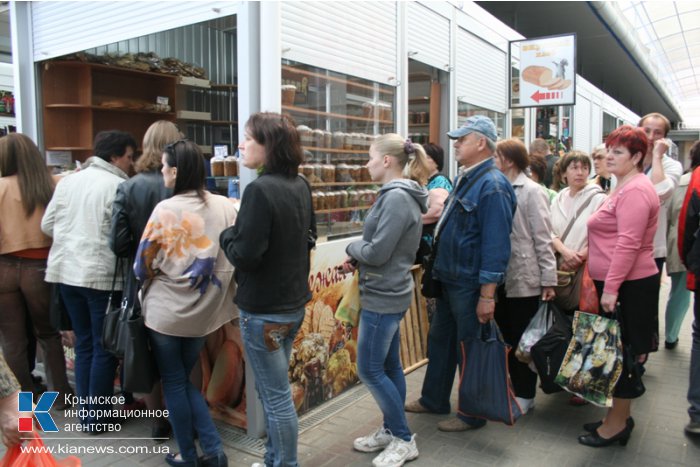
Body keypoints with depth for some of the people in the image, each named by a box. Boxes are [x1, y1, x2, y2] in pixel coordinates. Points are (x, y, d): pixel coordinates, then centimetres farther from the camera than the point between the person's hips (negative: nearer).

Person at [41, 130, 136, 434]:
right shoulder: (117, 186, -12)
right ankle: (98, 417, 15)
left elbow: (47, 225, 11)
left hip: (67, 271, 7)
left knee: (84, 343, 17)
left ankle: (86, 411, 25)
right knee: (105, 347, 6)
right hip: (102, 275, -7)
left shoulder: (67, 181, 9)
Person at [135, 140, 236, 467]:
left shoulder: (165, 210, -15)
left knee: (173, 383, 14)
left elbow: (142, 265, -7)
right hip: (204, 310, 5)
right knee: (184, 379, 22)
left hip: (166, 310, -4)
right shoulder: (225, 207, -4)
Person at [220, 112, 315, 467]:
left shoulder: (259, 190, -21)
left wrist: (228, 233, -5)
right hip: (294, 302, 9)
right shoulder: (300, 185, 5)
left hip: (264, 310, -9)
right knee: (273, 390, 22)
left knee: (276, 396, 5)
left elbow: (244, 255, -23)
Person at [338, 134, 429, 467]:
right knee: (388, 365, 17)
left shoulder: (396, 197, -21)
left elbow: (377, 252, -24)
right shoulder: (399, 195, 10)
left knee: (369, 370, 0)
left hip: (383, 297, -10)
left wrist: (352, 247, -5)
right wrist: (357, 258, 0)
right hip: (389, 293, 10)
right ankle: (391, 431, 30)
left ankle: (404, 440, 14)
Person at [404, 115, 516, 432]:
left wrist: (487, 295, -25)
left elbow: (496, 245, -24)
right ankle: (434, 400, 37)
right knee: (440, 339, 20)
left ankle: (473, 414, 24)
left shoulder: (492, 186, -20)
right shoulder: (466, 179, 11)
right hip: (449, 279, 10)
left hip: (470, 285, -10)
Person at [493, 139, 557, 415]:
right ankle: (513, 386, 32)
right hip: (500, 276, 6)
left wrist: (548, 279, -12)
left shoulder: (531, 191, -9)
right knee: (505, 336, 16)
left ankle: (524, 395, 22)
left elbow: (542, 238, -10)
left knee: (523, 339, 7)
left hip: (524, 277, -6)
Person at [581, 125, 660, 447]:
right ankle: (619, 417, 29)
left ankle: (617, 423, 13)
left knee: (623, 353, 0)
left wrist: (611, 287, -24)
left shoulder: (635, 191, -16)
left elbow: (628, 244, -24)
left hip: (629, 286, -10)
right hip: (616, 284, 10)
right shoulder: (624, 187, 18)